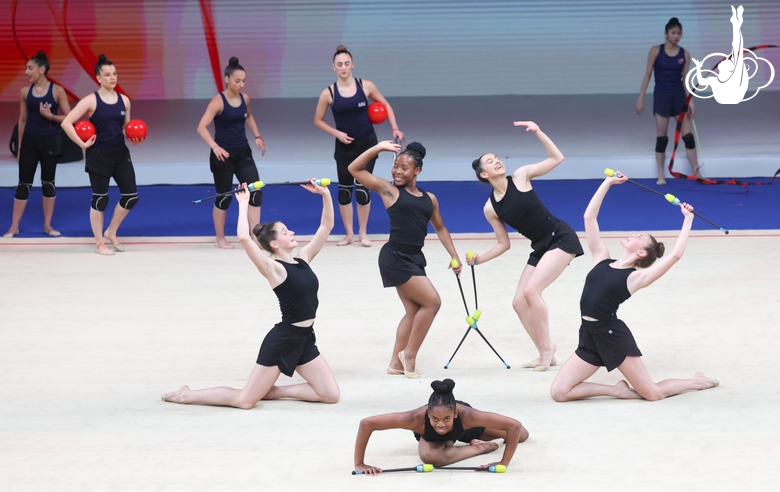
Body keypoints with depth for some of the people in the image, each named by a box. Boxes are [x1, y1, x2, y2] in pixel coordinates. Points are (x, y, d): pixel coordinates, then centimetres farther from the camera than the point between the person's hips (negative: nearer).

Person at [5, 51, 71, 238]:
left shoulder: (57, 91, -7)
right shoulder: (25, 92, 2)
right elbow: (22, 120, 8)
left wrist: (50, 116, -20)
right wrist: (19, 146, 9)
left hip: (49, 141, -2)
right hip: (29, 140, 2)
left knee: (48, 182, 7)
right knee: (24, 183, 2)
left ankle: (47, 225, 17)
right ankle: (14, 226, 5)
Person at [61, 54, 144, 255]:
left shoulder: (124, 100, 5)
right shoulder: (91, 101, -11)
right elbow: (66, 123, -15)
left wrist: (133, 138, -4)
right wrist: (82, 144, -16)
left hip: (121, 154, 5)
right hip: (99, 156, -5)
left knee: (131, 196, 2)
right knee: (100, 199, 2)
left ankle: (111, 233, 24)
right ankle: (100, 243, 16)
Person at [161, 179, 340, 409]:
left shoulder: (303, 259, 7)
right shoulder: (273, 269, -12)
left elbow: (326, 226, 11)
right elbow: (244, 238, -27)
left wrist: (325, 194, 0)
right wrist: (244, 204, -19)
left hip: (305, 339, 7)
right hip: (281, 340, -7)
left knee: (331, 395, 0)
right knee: (245, 400, -4)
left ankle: (275, 391, 14)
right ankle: (187, 395, 13)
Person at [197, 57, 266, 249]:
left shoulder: (245, 98, 2)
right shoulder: (218, 101, -17)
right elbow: (202, 127, -24)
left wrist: (257, 136, 15)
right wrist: (214, 146, -37)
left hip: (243, 153, 6)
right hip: (224, 155, -6)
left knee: (255, 192, -4)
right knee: (224, 197, 4)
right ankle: (220, 239, 21)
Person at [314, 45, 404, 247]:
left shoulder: (366, 86, -7)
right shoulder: (328, 93, -8)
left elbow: (385, 105, 7)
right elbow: (318, 120, 3)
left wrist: (395, 128, -3)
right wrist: (337, 133, -11)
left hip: (367, 143, -1)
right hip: (344, 146, 1)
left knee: (362, 188, -3)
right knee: (344, 189, 7)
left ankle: (363, 233, 13)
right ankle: (349, 234, 20)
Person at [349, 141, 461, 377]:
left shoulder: (429, 198, 11)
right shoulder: (389, 190, -2)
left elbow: (440, 228, 24)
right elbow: (355, 169, -5)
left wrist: (454, 256, 18)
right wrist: (378, 148, -12)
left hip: (414, 259, 7)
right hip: (395, 258, -7)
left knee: (413, 312, 11)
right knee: (432, 302, -9)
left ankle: (396, 363, 22)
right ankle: (409, 354, 3)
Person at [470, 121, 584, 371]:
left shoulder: (520, 176, -7)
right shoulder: (490, 208, 2)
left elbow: (557, 158, -10)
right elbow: (503, 244, 11)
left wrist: (538, 132, -18)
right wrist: (478, 259, -3)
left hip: (561, 238, -6)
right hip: (540, 248, 6)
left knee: (531, 291, -20)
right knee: (519, 302, 0)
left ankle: (546, 349, -8)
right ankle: (546, 354, 15)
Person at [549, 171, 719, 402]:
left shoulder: (636, 277, -3)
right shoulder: (601, 260, 11)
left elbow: (675, 255, -13)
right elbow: (589, 217, 12)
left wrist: (687, 219, -4)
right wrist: (608, 182, 13)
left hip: (614, 336, -5)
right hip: (589, 337, 5)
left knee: (653, 393, 2)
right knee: (559, 392, -7)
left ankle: (696, 382, 31)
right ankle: (617, 390, 8)